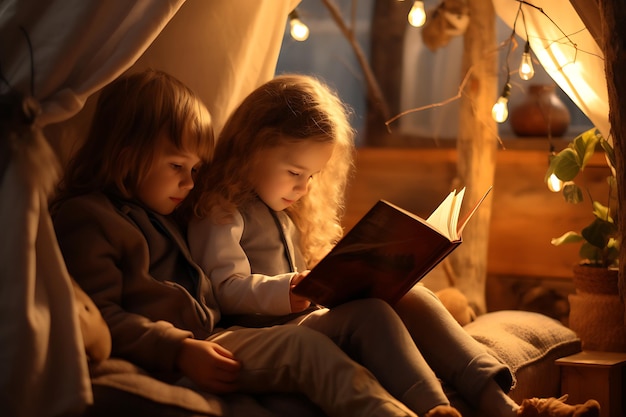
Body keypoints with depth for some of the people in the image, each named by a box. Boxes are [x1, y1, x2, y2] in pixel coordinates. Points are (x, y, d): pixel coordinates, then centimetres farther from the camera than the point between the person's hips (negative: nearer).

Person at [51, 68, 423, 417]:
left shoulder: (155, 214, 27)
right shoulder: (86, 218, -7)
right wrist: (180, 352, -23)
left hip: (200, 340, 10)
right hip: (164, 363, -10)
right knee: (305, 348, -22)